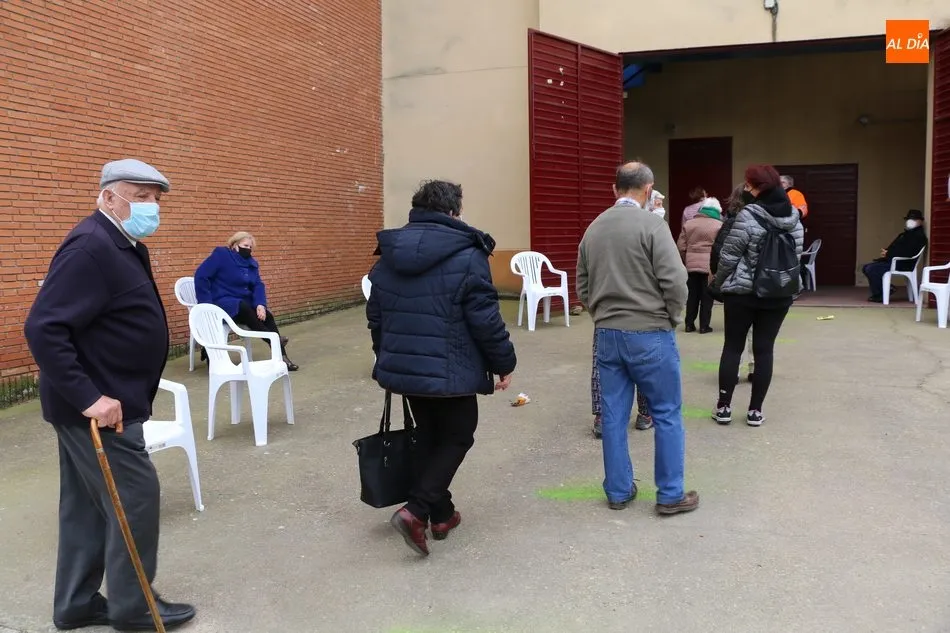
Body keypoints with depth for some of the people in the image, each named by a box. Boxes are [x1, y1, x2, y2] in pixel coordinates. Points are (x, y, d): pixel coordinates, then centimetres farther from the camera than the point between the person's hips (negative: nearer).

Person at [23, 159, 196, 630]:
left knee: (88, 504, 17)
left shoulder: (120, 245, 11)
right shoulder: (91, 246, -20)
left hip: (101, 400, 10)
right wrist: (89, 397, -28)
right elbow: (42, 328, -27)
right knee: (135, 497, 0)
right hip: (100, 406, -10)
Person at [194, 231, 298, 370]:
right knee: (245, 309, -34)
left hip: (243, 302, 6)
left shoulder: (251, 263, 11)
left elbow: (258, 285, 3)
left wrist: (261, 304, -18)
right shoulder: (221, 255, -10)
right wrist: (207, 304, -21)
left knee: (267, 316, -17)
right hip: (222, 301, -6)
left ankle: (281, 356, -20)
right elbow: (200, 276, -16)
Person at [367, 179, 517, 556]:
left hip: (403, 368, 6)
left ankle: (440, 514, 27)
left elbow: (375, 316, 13)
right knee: (457, 436, 9)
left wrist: (387, 358, 25)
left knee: (428, 435, 20)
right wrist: (504, 364, -4)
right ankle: (416, 511, -4)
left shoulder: (387, 256, 7)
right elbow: (485, 320, -15)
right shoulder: (466, 256, -13)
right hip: (450, 371, -6)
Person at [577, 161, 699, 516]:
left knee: (614, 416, 11)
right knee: (667, 415, 7)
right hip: (649, 334, -5)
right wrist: (672, 318, 0)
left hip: (606, 335, 6)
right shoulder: (651, 224, -11)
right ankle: (670, 495, 14)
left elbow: (582, 287, 11)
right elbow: (674, 280, -16)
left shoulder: (593, 228, 7)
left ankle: (618, 491, 21)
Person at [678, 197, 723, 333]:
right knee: (706, 297, 3)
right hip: (710, 266, -3)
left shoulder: (689, 224, 9)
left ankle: (689, 324, 13)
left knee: (692, 296, 11)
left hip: (692, 265, 4)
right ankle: (704, 326, 5)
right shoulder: (719, 225, -4)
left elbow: (681, 246, 7)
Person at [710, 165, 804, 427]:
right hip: (779, 294, 5)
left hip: (742, 291, -4)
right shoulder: (794, 218, 4)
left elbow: (729, 256, -11)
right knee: (764, 350, 8)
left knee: (733, 347, 6)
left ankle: (724, 407, 10)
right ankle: (755, 410, 12)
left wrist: (719, 283, 4)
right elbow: (796, 256, 11)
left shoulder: (748, 216, -15)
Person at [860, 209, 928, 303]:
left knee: (871, 269, -26)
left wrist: (888, 254, -16)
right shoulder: (908, 233, 23)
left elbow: (907, 253, -24)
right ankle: (884, 288, 7)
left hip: (903, 264, -11)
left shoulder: (918, 236, -11)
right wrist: (886, 252, 1)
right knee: (865, 268, 2)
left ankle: (878, 296, -14)